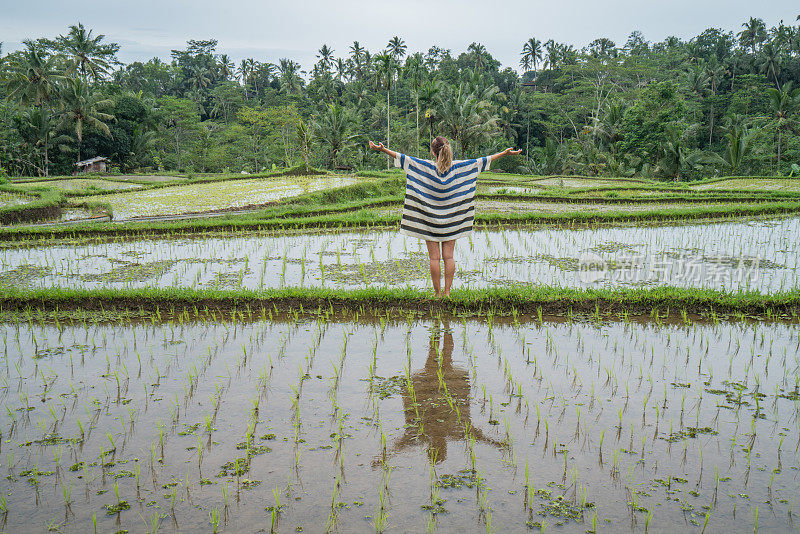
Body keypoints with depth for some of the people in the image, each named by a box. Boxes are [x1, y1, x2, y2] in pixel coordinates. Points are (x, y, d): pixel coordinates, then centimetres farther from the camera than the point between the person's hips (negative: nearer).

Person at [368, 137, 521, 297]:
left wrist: (383, 149, -11)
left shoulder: (426, 167, -9)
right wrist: (504, 153, 12)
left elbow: (403, 158, -13)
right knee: (449, 256, 7)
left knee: (434, 257, 1)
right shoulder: (457, 167, -3)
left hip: (430, 220, -2)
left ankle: (438, 293, 4)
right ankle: (447, 292, 9)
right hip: (451, 220, 2)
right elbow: (482, 161, 4)